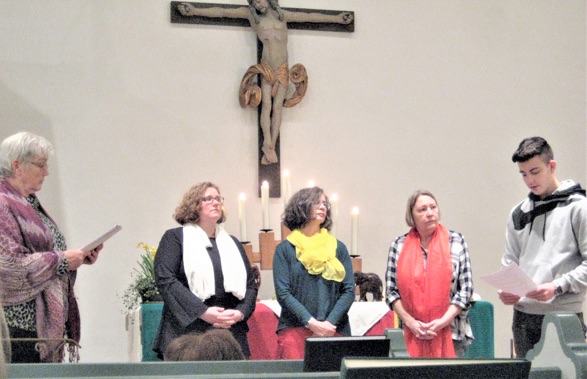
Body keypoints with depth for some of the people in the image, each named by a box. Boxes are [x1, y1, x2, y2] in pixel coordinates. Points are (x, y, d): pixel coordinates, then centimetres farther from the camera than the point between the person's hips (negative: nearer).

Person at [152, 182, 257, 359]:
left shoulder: (232, 243, 20)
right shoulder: (175, 237, 6)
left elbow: (250, 284, 16)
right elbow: (165, 279, -8)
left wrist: (240, 313, -5)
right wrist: (203, 312, -16)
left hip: (231, 332, 4)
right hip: (188, 330, -4)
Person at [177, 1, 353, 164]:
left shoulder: (282, 15, 9)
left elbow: (310, 17, 13)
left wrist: (336, 18, 14)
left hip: (282, 68, 1)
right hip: (266, 68, 0)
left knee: (277, 107, -8)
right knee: (266, 104, -12)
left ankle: (270, 147, -11)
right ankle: (268, 144, -21)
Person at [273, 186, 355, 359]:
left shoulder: (338, 248, 11)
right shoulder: (285, 249, 5)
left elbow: (349, 290, 5)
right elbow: (283, 292, -3)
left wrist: (329, 322, -9)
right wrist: (311, 323, -13)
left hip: (335, 330, 2)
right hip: (295, 329, -2)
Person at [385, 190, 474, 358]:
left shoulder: (456, 241, 4)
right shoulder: (399, 245, 5)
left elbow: (466, 288, 0)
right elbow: (391, 291, 3)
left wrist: (443, 321, -9)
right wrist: (410, 322, -8)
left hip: (451, 334, 0)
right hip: (414, 335, 1)